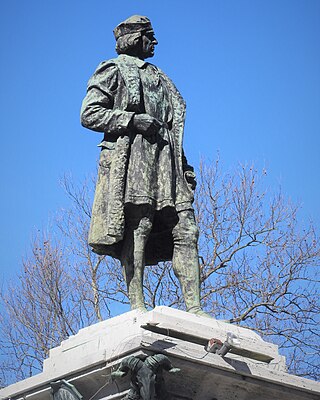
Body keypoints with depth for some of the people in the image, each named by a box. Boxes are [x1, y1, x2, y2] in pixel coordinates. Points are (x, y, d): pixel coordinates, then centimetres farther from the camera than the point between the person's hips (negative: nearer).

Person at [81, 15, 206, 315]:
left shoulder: (158, 77, 32)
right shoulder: (114, 70, 11)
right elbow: (89, 114, -1)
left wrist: (185, 166, 17)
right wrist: (133, 120, -12)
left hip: (166, 157, 7)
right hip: (132, 153, -6)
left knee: (185, 229, -6)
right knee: (138, 225, -17)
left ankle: (194, 309, -11)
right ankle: (137, 305, -19)